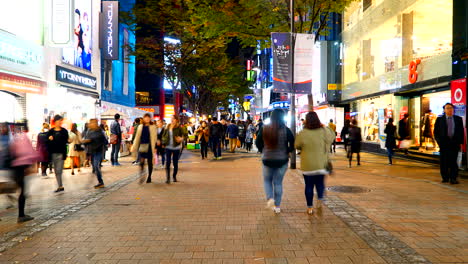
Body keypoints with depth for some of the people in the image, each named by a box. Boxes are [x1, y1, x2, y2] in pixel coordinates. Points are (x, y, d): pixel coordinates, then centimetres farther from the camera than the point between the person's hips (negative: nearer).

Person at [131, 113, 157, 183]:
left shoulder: (153, 127, 0)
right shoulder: (140, 127, 9)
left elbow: (155, 138, -4)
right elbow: (137, 137, 13)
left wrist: (155, 147, -14)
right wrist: (134, 147, 11)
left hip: (150, 147, -1)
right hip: (142, 146, 2)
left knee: (150, 163, 8)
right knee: (141, 161, -13)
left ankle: (149, 177, 21)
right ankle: (141, 176, -9)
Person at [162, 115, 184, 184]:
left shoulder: (179, 127, -5)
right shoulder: (168, 127, 6)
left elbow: (183, 135, -3)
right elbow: (164, 135, 17)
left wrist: (181, 139, -24)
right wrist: (164, 142, 3)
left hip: (176, 147, -2)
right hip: (168, 147, 2)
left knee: (175, 163, 7)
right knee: (167, 163, -5)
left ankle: (174, 176, 27)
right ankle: (168, 178, 0)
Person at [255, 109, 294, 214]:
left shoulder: (264, 129, -6)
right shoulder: (285, 130, -10)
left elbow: (258, 143, 0)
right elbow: (293, 144, -11)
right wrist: (287, 151, 5)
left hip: (267, 160, 0)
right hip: (282, 160, 0)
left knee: (267, 180, 21)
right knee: (278, 183, 12)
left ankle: (270, 198, -1)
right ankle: (277, 206, 16)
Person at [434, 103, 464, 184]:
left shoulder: (458, 119, 9)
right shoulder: (439, 119, 6)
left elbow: (461, 131, 10)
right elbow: (436, 132, 5)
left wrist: (460, 142, 2)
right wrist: (439, 141, -4)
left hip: (455, 143, 0)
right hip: (444, 143, 0)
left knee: (453, 161, -2)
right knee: (444, 161, 4)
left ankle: (453, 178, 4)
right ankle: (445, 177, 15)